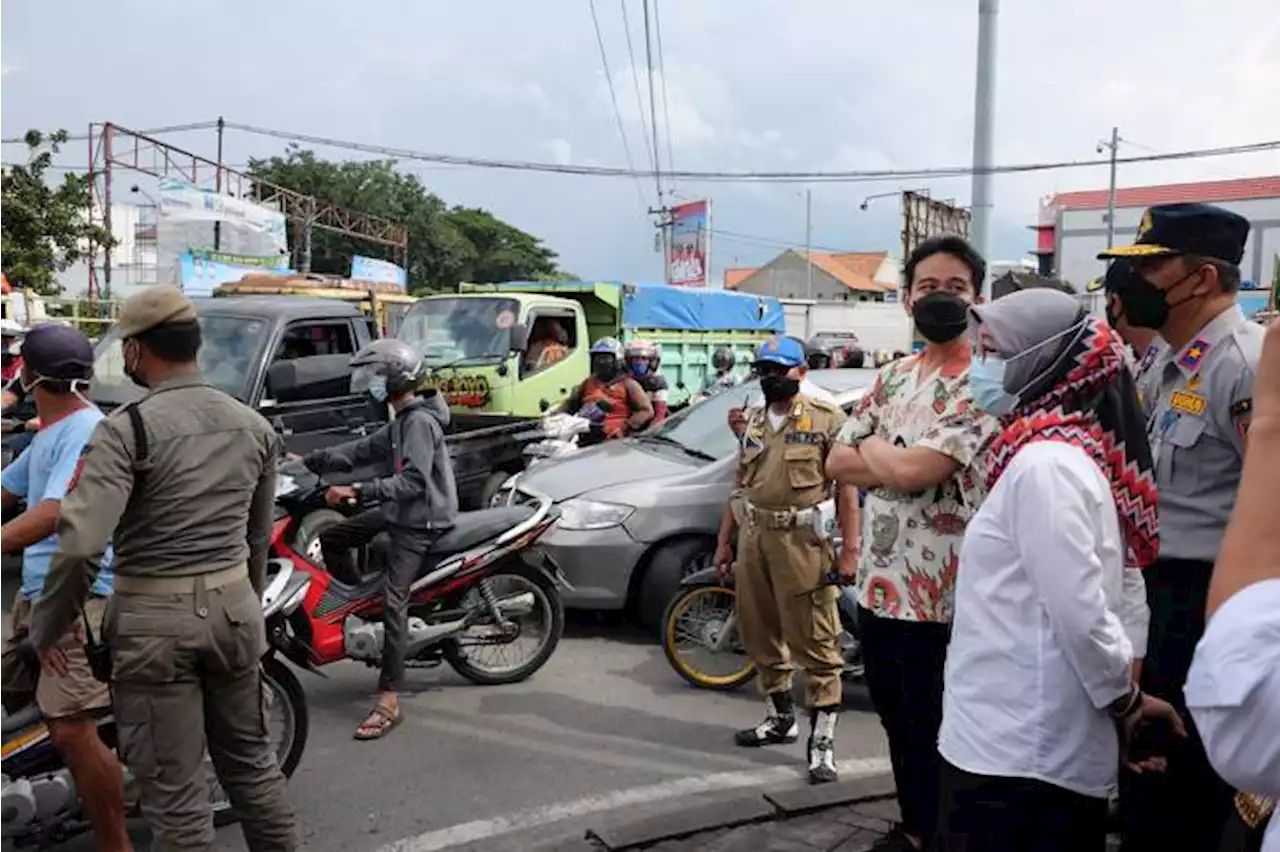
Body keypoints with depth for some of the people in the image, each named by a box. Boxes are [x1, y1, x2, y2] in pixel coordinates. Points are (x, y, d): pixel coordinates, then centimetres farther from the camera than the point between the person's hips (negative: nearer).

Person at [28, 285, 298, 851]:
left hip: (155, 618, -5)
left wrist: (47, 626, -7)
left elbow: (81, 541, -22)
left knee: (175, 793, 6)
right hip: (233, 606, 6)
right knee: (250, 759, 21)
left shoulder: (127, 428, -14)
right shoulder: (254, 425, 4)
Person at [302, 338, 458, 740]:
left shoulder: (420, 422, -18)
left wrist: (357, 492, -31)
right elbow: (362, 450, 17)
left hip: (421, 520, -10)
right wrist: (309, 461, 12)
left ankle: (389, 702, -15)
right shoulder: (401, 421, 14)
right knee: (331, 539, 16)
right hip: (398, 511, 11)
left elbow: (413, 481, -28)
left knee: (394, 602, -16)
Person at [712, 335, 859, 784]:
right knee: (760, 634, 15)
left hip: (803, 540, -7)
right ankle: (780, 717, 33)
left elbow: (847, 488, -8)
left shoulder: (826, 419, -5)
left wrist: (849, 551, -14)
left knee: (815, 641, -4)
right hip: (753, 536, 7)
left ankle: (822, 740, 3)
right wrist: (724, 541, 16)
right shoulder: (753, 421, 16)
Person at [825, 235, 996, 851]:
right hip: (878, 584, 8)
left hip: (939, 597, -7)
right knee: (899, 727, 22)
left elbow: (911, 470, -25)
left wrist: (872, 446, -4)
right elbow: (838, 463, 7)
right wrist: (897, 461, -10)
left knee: (935, 737, 8)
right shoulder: (892, 377, 10)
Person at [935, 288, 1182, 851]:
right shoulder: (1078, 452, 10)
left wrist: (1124, 702, -8)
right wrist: (1126, 697, 11)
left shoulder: (1043, 464, -19)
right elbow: (1126, 593, 14)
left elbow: (1081, 611, -22)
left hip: (1016, 751, -9)